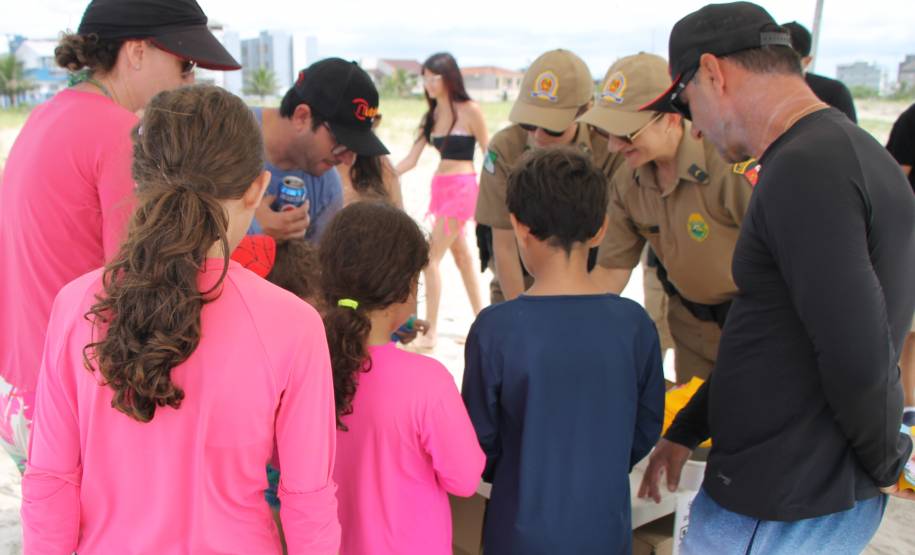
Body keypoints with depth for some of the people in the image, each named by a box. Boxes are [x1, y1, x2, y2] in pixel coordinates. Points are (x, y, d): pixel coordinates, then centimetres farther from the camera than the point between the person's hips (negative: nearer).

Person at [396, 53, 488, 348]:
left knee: (431, 258, -11)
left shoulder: (470, 111, -8)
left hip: (462, 187, -7)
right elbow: (411, 160, 9)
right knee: (461, 256, 13)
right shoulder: (432, 115, 10)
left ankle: (430, 334, -3)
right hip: (440, 187, 8)